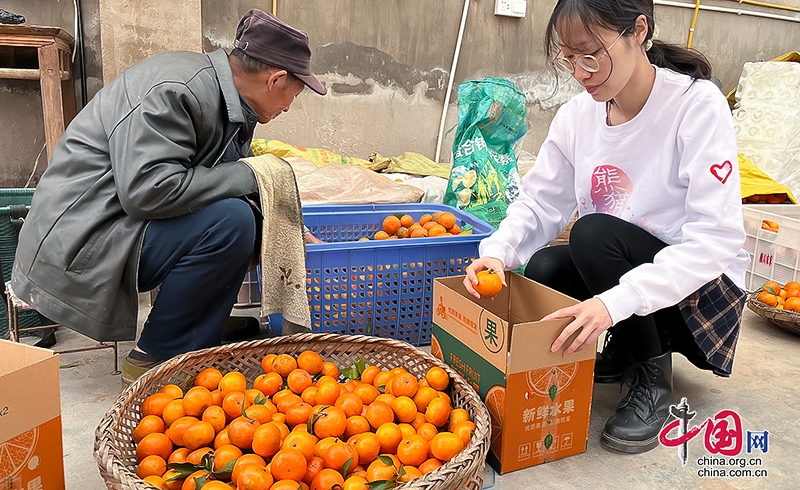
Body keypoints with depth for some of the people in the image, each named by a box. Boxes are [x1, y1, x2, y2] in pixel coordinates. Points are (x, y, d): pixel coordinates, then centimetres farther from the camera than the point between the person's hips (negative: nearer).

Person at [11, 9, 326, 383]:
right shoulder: (173, 90, -22)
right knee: (230, 222, -26)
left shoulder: (231, 104, 8)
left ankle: (198, 346, 5)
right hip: (82, 237, -10)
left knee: (247, 212, 3)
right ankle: (152, 358, -10)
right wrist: (248, 177, -22)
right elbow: (146, 190, -31)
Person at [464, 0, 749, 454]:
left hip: (701, 286, -5)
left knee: (594, 233, -30)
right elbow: (540, 202, -5)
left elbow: (716, 240, -29)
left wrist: (616, 302, -41)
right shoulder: (578, 115, -5)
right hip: (615, 278, 5)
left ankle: (654, 374, -9)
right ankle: (625, 347, 6)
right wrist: (498, 251, -27)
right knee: (543, 268, -23)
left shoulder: (699, 106, -22)